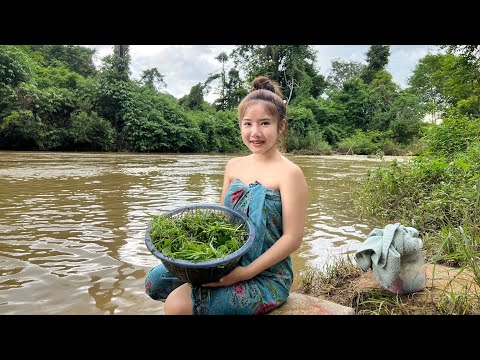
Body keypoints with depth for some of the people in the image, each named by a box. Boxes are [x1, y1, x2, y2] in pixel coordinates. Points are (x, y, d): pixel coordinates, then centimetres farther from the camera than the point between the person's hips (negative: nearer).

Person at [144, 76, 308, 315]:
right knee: (154, 281, 4)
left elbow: (292, 238, -16)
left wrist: (245, 272, -22)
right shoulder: (233, 166, 4)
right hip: (225, 262, 7)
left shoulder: (289, 173, -15)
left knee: (178, 304, -19)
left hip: (265, 276, -6)